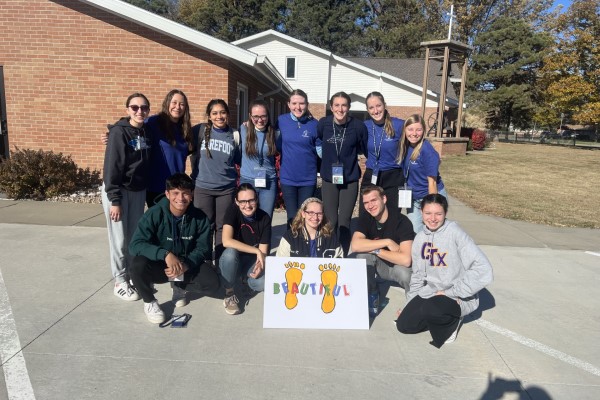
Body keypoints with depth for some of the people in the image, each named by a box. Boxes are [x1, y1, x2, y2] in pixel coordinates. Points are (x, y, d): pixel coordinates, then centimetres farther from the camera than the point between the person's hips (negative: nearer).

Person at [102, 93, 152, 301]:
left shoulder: (147, 133, 5)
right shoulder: (119, 132, -14)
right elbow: (111, 168, -17)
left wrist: (149, 192, 9)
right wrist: (114, 200, -19)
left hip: (139, 191, 6)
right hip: (118, 190, -6)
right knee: (120, 240, 2)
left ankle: (133, 275, 27)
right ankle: (120, 282, 14)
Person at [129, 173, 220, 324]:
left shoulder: (200, 218, -12)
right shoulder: (155, 214, -19)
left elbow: (203, 249, -7)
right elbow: (135, 245, -26)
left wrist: (185, 265, -27)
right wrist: (166, 254, -40)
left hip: (187, 265, 2)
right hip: (159, 265, -1)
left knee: (212, 282, -22)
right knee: (138, 265, -34)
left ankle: (179, 286, 12)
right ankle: (149, 302, -1)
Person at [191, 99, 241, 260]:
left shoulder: (234, 135, 2)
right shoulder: (200, 131, -3)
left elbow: (239, 160, 13)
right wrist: (195, 173, 7)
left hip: (227, 188, 1)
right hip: (203, 187, -1)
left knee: (222, 226, 9)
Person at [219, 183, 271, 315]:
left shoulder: (265, 218, -11)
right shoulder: (233, 211, -18)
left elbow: (263, 250, -10)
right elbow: (227, 241, -32)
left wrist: (260, 264, -33)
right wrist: (256, 251, -32)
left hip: (253, 261, 2)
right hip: (232, 261, -2)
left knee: (263, 283, -28)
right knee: (230, 252, -37)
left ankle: (247, 277, 11)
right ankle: (229, 293, -13)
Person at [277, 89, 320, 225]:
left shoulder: (314, 124, -5)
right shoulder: (281, 120, -2)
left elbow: (321, 149, 2)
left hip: (308, 179, 0)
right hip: (287, 178, 1)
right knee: (292, 218, 8)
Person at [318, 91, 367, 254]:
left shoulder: (358, 126, -11)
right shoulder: (323, 123, -7)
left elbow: (364, 150, 5)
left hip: (350, 180, -1)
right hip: (329, 179, 1)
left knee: (344, 222, 3)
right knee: (331, 221, 6)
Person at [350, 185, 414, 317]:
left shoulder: (402, 221, -25)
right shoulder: (365, 219, -11)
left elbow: (406, 259, -36)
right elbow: (355, 245, -29)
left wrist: (375, 250, -26)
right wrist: (388, 242, -31)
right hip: (380, 265, 3)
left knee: (404, 271, -37)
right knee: (363, 253, -26)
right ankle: (371, 296, -7)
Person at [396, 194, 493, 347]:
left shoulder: (456, 234, -17)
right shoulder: (420, 238, 3)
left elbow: (484, 271, -25)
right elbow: (418, 275, 12)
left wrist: (451, 293, -21)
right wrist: (410, 304, 9)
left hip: (458, 298, -6)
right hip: (430, 293, 6)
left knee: (429, 310, -33)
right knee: (403, 324, -7)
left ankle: (452, 320, 0)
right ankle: (438, 319, 15)